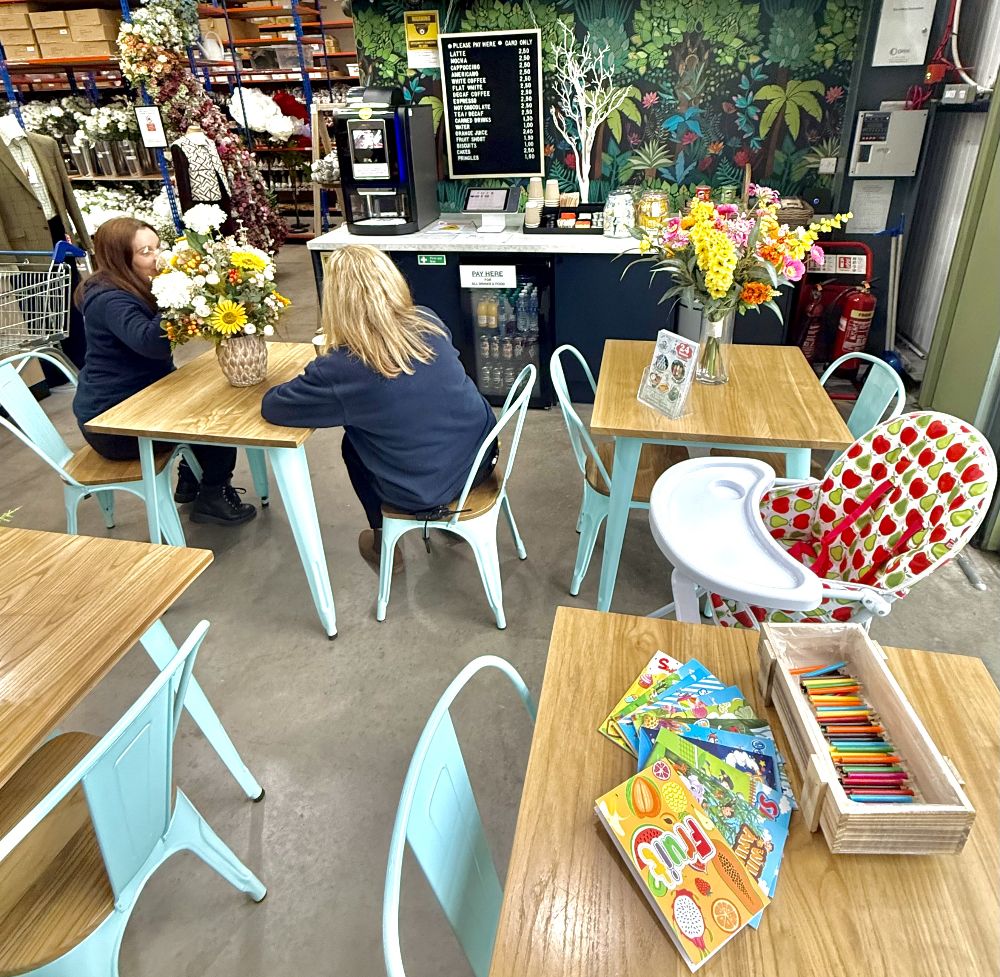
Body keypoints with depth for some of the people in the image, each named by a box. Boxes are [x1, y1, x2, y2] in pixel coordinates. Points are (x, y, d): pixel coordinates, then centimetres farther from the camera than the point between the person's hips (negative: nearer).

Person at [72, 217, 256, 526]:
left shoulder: (134, 289, 7)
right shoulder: (110, 300, -23)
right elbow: (151, 343, -39)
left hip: (135, 397, 10)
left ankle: (190, 482, 24)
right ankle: (212, 498, 5)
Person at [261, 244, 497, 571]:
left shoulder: (340, 369, -22)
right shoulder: (429, 323, -7)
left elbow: (271, 407, -7)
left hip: (424, 494, -4)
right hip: (482, 459, 5)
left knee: (353, 443, 23)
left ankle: (383, 544, 39)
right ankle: (450, 510, 48)